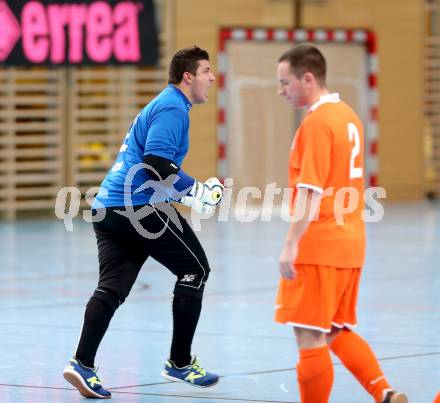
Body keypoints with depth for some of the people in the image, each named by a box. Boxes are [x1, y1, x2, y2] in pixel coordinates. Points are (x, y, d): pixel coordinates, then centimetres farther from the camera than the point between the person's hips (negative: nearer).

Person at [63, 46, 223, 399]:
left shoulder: (163, 105, 24)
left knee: (112, 287, 3)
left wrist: (182, 193, 29)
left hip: (108, 207, 10)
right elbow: (157, 163, -21)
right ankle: (180, 363, 7)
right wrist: (196, 191, -14)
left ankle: (83, 364, -11)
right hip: (139, 206, -10)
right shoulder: (173, 108, -9)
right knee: (195, 269, 3)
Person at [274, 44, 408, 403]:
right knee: (338, 332, 16)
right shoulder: (347, 115, 13)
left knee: (310, 336, -3)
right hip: (350, 243, 10)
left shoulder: (317, 123, -15)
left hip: (318, 248, -10)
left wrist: (291, 245, -23)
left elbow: (310, 191, -21)